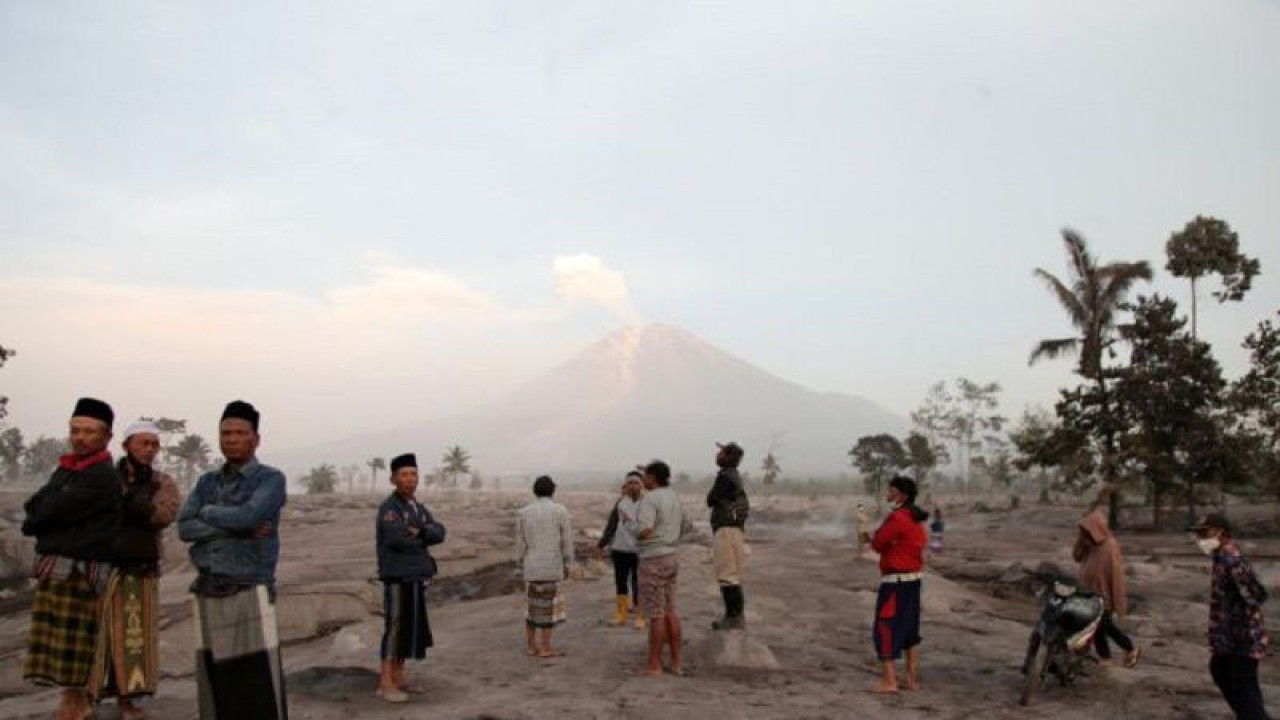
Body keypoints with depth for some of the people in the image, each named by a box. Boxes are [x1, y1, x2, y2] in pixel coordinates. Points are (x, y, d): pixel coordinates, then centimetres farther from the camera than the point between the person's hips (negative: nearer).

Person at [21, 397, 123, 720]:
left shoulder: (102, 476, -12)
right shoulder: (64, 470, 17)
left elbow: (58, 510, -16)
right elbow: (34, 504, 10)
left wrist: (33, 522, 2)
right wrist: (47, 512, -9)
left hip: (79, 569, -9)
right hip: (54, 566, 9)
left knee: (69, 646, -5)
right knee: (59, 645, 12)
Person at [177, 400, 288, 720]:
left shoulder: (271, 478, -1)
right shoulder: (207, 482, 14)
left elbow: (248, 516, -19)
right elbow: (184, 527, 0)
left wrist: (208, 512, -1)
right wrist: (237, 529, -12)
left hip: (251, 594, -5)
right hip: (207, 595, 5)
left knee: (260, 686, -6)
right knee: (215, 684, 10)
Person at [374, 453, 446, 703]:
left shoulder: (419, 509, 15)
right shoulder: (388, 507, -12)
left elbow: (439, 534, 0)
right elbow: (396, 538, -28)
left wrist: (417, 532, -18)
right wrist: (422, 538, -10)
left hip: (415, 578, 8)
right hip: (397, 578, -8)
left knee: (410, 628, 10)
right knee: (395, 628, -7)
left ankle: (398, 679, 19)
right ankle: (386, 684, -2)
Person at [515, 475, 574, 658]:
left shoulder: (523, 512, 1)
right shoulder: (561, 510, -7)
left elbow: (520, 543, 4)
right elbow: (567, 541, -5)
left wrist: (522, 567, 14)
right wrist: (567, 566, 4)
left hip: (531, 566, 3)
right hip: (552, 566, -3)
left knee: (534, 605, 14)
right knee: (548, 606, 3)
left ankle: (531, 646, 14)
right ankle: (545, 647, 5)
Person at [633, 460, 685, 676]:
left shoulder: (650, 499, -16)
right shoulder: (674, 497, 10)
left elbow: (644, 532, -25)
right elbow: (681, 525, 22)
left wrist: (631, 525, -7)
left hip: (653, 560, -8)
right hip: (671, 557, 8)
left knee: (656, 614, -2)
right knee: (670, 611, 12)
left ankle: (654, 665, 5)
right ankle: (676, 663, 16)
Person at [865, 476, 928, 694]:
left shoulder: (897, 517, -18)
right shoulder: (917, 519, 11)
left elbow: (877, 544, -12)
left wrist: (876, 536, 7)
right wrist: (885, 541, 1)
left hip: (895, 581, -9)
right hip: (913, 579, 9)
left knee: (885, 628, -2)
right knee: (910, 628, 15)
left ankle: (889, 680, -2)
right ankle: (912, 678, 20)